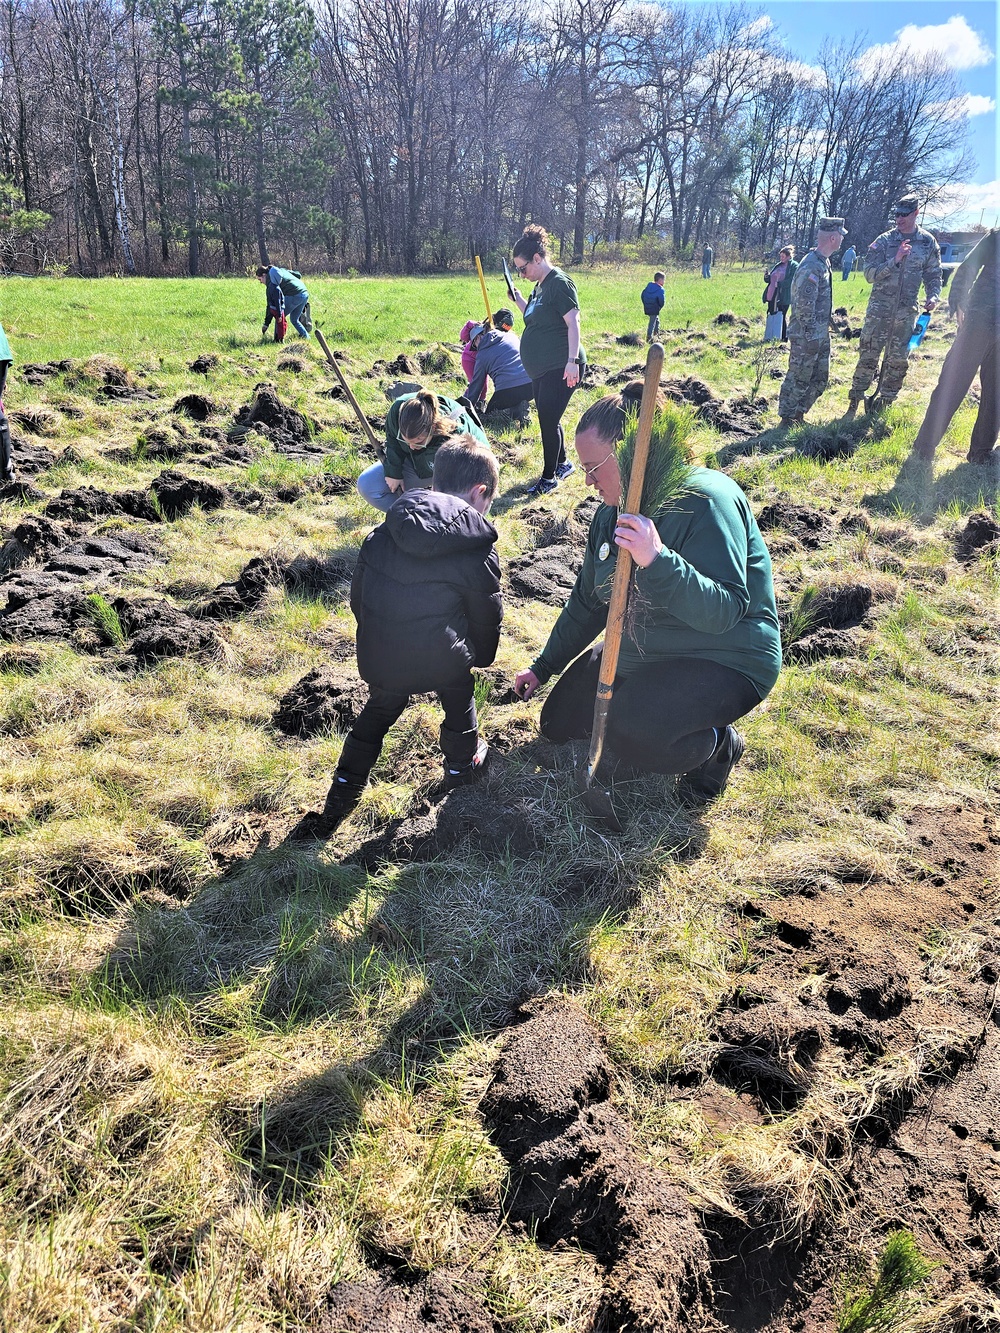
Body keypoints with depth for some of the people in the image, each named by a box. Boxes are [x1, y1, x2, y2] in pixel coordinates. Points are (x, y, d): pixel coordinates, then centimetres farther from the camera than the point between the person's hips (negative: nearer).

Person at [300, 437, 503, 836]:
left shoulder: (382, 534, 5)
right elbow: (486, 615, 4)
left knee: (377, 712, 26)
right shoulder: (478, 550, -6)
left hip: (378, 659, 4)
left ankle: (335, 806, 31)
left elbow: (358, 596, 12)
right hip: (441, 662, -3)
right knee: (458, 697, 28)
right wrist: (481, 657, 24)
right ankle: (462, 766, 47)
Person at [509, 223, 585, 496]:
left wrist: (572, 361, -28)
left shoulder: (560, 284, -14)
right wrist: (518, 299, 11)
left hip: (560, 368, -10)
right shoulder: (540, 286, 14)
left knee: (548, 420, -6)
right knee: (548, 419, 15)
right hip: (542, 368, 10)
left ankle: (549, 477, 5)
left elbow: (573, 323, -20)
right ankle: (563, 464, 32)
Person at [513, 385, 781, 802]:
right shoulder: (613, 511, 2)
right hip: (641, 656, 9)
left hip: (723, 662, -8)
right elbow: (587, 601, 13)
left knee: (633, 733, -33)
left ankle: (719, 743, -1)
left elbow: (724, 612, -33)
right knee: (559, 724, 10)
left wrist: (657, 561, -46)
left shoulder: (704, 499, -25)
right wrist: (542, 667, 15)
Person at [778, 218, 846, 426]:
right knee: (798, 379, 0)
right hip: (806, 337, -10)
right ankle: (787, 420, 10)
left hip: (821, 335, 10)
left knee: (820, 378, 15)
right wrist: (810, 335, -21)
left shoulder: (823, 262, 11)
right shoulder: (811, 266, -20)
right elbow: (804, 305, -23)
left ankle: (799, 414, 26)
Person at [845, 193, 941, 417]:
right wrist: (895, 260, -19)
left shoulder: (928, 242, 5)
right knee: (868, 354, -2)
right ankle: (855, 399, 5)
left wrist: (933, 296, -7)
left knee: (898, 359, 4)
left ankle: (885, 400, 15)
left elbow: (933, 275, 11)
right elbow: (870, 273, -7)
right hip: (879, 308, -2)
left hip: (906, 311, 2)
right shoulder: (883, 241, -1)